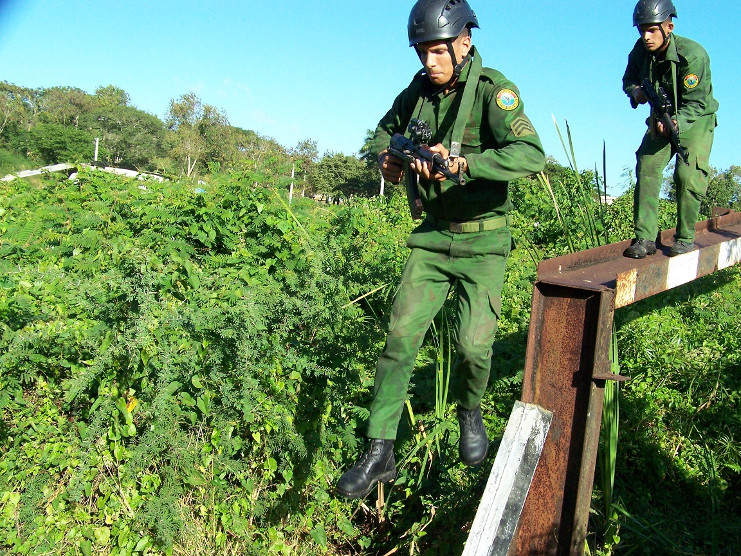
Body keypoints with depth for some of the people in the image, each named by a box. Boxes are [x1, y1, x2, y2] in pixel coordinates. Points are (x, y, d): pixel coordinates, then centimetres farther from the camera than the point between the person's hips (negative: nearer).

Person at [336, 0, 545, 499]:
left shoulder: (492, 89, -15)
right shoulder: (419, 89, 2)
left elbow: (531, 155, -31)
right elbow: (386, 128, 22)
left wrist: (461, 163, -42)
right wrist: (387, 158, -1)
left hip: (483, 240, -4)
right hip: (433, 235, 4)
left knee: (473, 345, -10)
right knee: (401, 336, -5)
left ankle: (470, 412, 26)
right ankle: (380, 453, 3)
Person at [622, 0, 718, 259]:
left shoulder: (693, 55, -26)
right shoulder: (640, 51, -11)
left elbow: (695, 104, -25)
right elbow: (628, 79, 5)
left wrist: (675, 122, -43)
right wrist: (635, 91, -18)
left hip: (696, 119, -5)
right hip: (662, 119, 5)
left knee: (687, 174, -19)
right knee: (647, 168, -10)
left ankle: (686, 237, -2)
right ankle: (645, 238, -9)